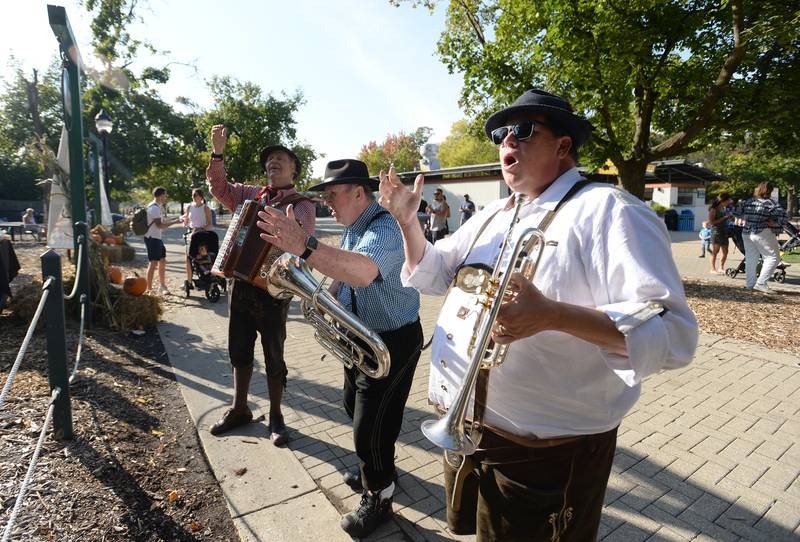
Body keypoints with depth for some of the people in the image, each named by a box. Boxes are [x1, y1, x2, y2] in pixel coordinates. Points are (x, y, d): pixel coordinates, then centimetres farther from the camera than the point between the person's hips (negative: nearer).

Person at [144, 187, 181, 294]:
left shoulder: (157, 207, 16)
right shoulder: (154, 208, -16)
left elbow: (161, 221, 23)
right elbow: (160, 225, -22)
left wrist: (174, 219, 16)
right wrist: (174, 222, -18)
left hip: (157, 238, 10)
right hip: (152, 238, -10)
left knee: (162, 261, 15)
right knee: (153, 263, -8)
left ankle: (162, 286, 26)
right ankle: (149, 289, -3)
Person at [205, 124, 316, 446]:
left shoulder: (301, 205, -5)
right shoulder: (251, 195, 11)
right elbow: (219, 188, 13)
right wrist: (218, 152, 0)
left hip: (273, 290, -5)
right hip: (241, 284, 5)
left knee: (273, 356, 6)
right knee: (239, 351, 15)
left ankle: (275, 417, 24)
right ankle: (239, 410, 33)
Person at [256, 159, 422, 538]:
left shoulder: (385, 229, -27)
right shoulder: (352, 228, 6)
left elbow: (364, 271, -47)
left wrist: (304, 245, -56)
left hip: (392, 342, -10)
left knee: (372, 425, 2)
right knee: (355, 407, 25)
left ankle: (378, 499, 29)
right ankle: (377, 469, 50)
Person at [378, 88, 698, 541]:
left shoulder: (605, 210, -16)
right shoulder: (492, 216, 10)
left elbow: (672, 332, -23)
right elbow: (432, 274, 18)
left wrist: (551, 314, -39)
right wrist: (407, 220, 0)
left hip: (544, 454, -7)